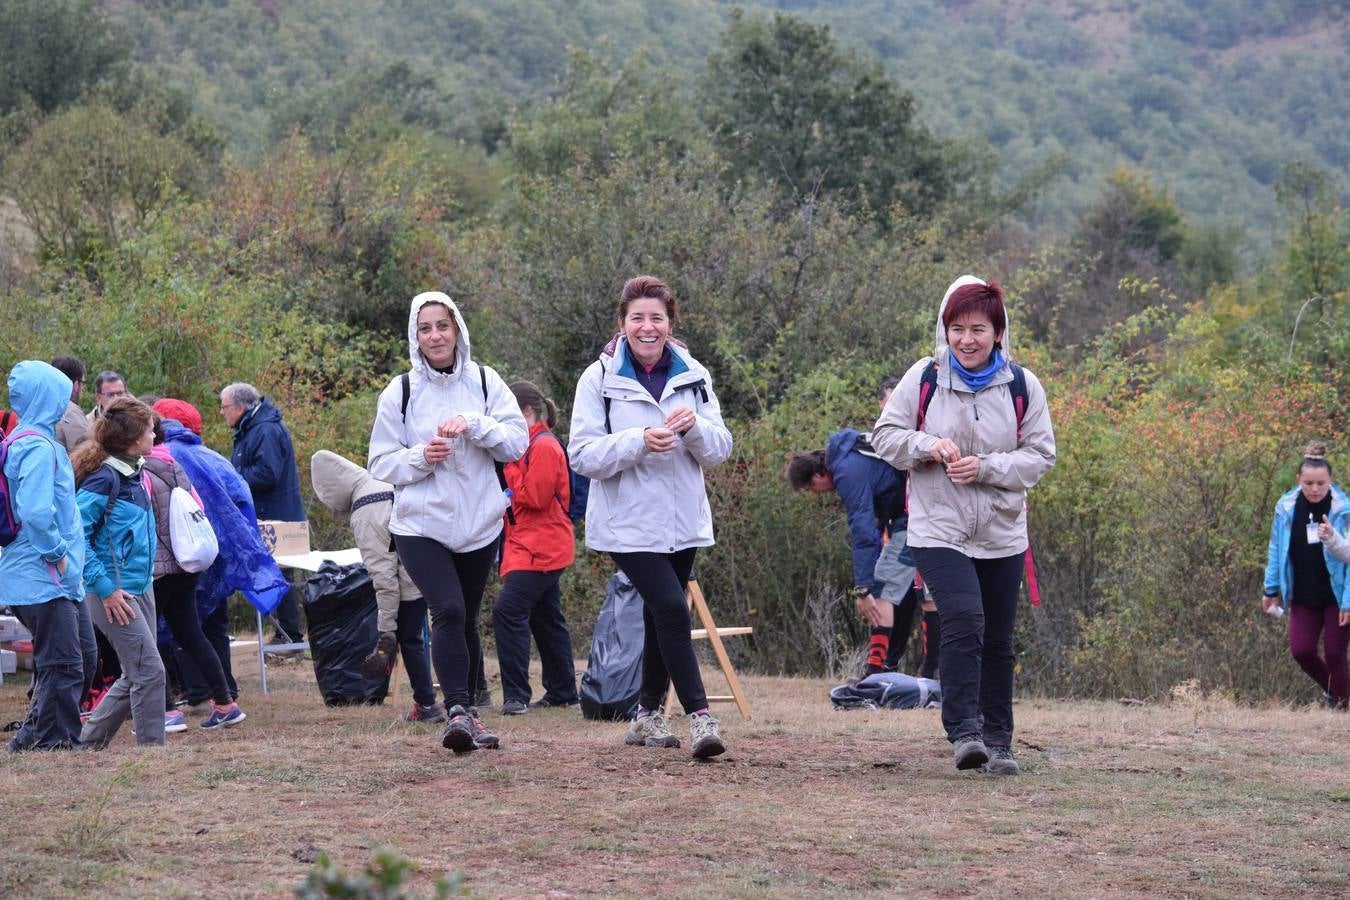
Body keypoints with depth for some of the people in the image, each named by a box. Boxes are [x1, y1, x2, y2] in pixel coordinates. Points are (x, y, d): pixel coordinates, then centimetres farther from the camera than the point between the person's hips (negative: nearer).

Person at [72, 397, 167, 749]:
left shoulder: (133, 475, 10)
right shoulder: (103, 479, -17)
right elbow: (75, 535, -20)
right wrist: (105, 588, -20)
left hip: (139, 588, 9)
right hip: (115, 593, -9)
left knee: (136, 676, 13)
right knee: (150, 671, -9)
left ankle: (88, 743, 24)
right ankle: (152, 748, -2)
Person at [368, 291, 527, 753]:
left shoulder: (484, 382, 3)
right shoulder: (401, 393, -1)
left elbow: (517, 442, -4)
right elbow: (381, 463, 2)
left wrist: (474, 424, -19)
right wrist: (420, 458, -17)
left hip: (479, 524, 3)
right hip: (420, 524, -3)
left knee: (466, 619, 13)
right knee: (448, 611, -20)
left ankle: (466, 710, 26)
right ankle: (458, 711, -23)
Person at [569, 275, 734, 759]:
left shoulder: (693, 376, 4)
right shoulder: (600, 379, -6)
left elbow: (720, 450, 1)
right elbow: (584, 455, -11)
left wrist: (695, 427, -20)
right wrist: (639, 442, -25)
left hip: (683, 519, 5)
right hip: (629, 521, -5)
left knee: (660, 616, 13)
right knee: (672, 610, -17)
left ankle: (648, 714, 27)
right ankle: (699, 716, -18)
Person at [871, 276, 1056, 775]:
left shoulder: (1022, 386, -1)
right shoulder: (924, 377, -3)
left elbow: (1040, 453, 0)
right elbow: (885, 435, 3)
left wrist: (986, 468, -15)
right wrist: (928, 447, -16)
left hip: (1002, 535, 2)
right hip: (938, 530, -2)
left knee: (997, 642, 10)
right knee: (963, 620, -23)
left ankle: (997, 742, 21)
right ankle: (964, 731, -22)